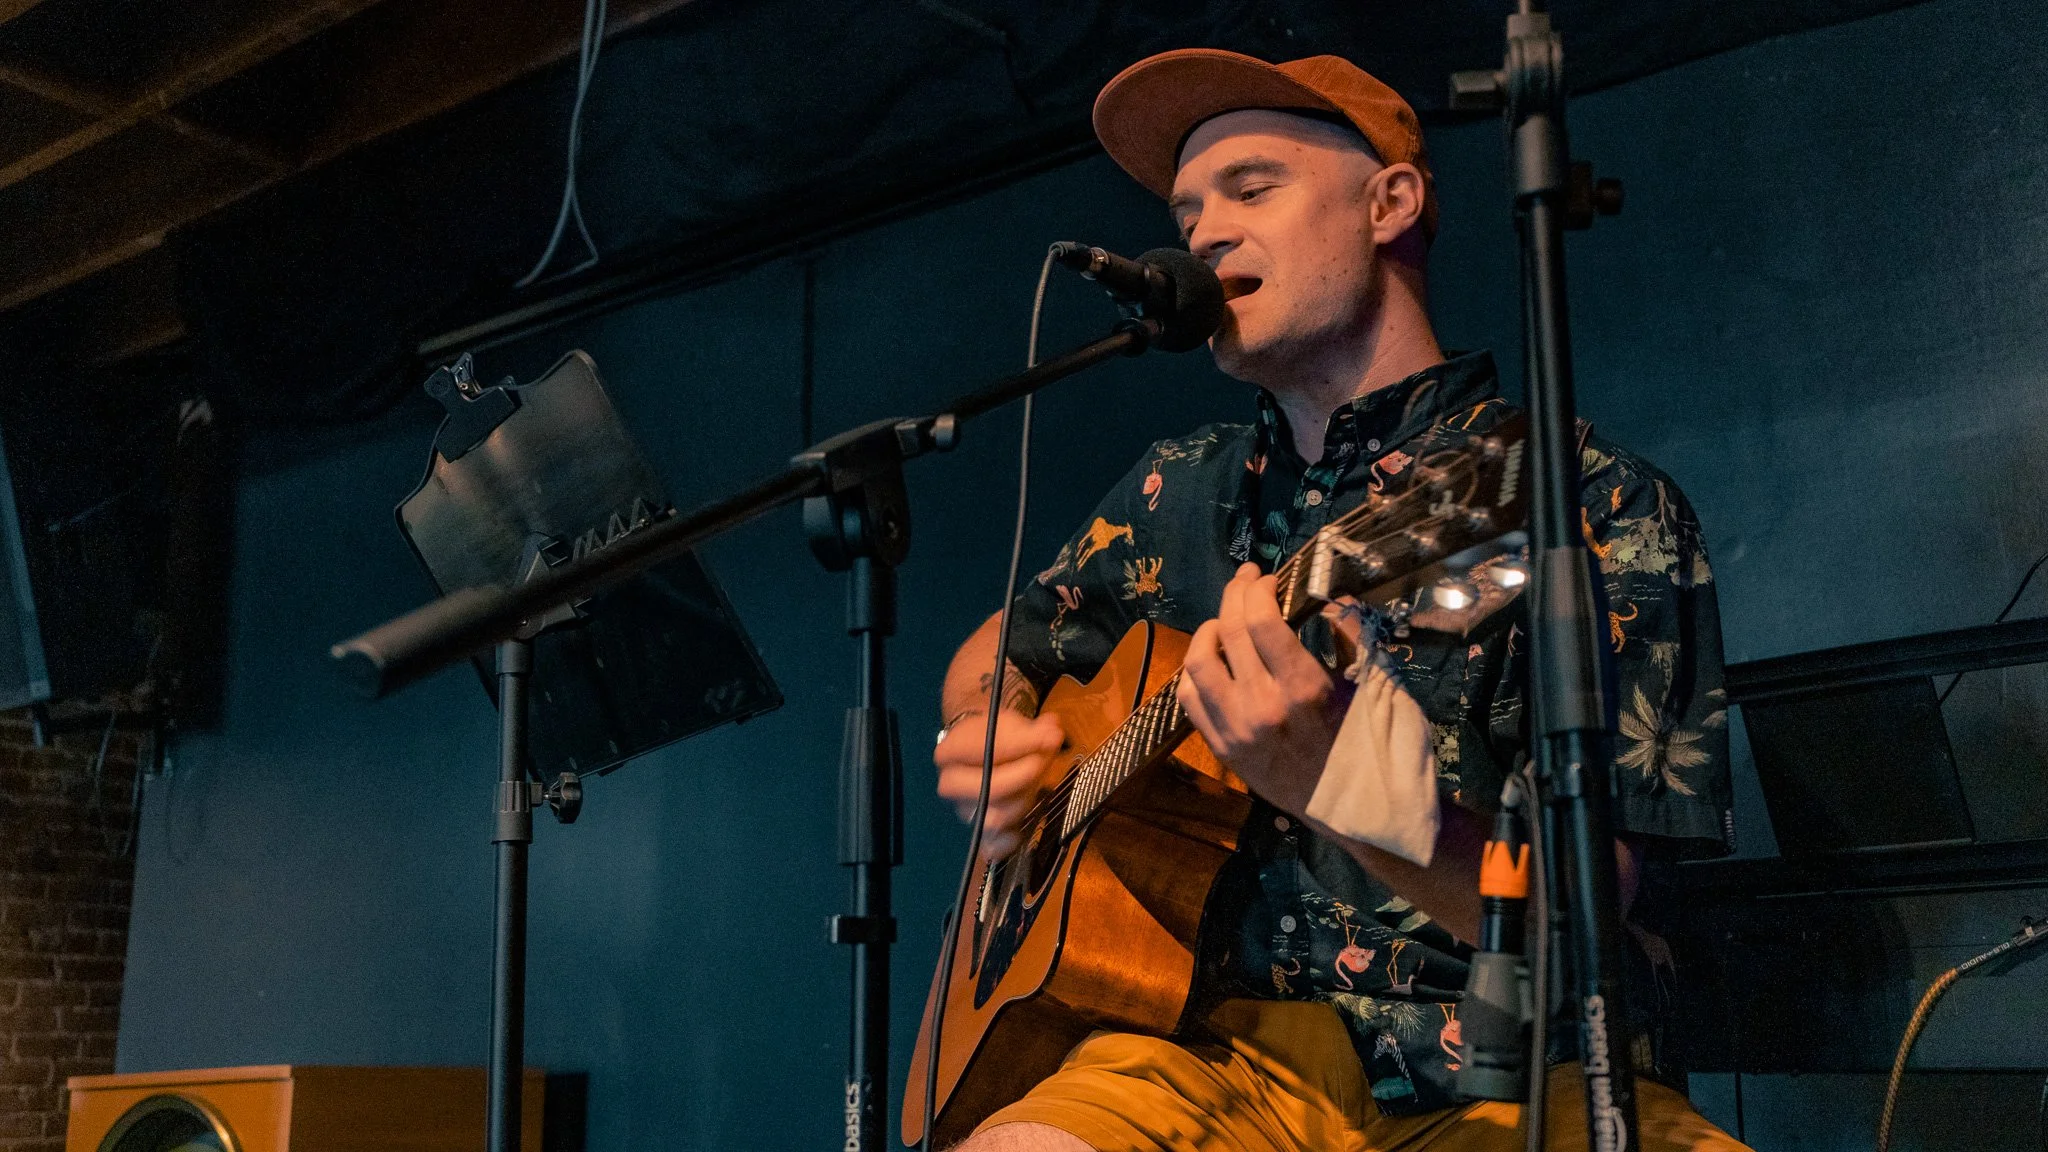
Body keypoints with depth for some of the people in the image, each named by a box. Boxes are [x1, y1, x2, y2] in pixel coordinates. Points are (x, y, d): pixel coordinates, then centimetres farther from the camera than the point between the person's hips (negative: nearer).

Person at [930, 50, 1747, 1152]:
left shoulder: (1607, 508, -4)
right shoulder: (1182, 492, 13)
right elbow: (1002, 649, 29)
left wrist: (1329, 782, -28)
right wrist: (981, 736, 6)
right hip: (1233, 1046, 2)